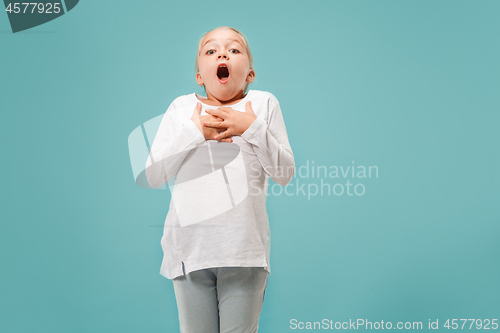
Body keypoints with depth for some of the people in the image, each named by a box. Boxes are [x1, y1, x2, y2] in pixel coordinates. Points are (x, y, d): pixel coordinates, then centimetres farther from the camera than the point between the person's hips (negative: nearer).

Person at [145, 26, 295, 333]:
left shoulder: (264, 104, 5)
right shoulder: (182, 108, 7)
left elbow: (285, 174, 1)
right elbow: (153, 175, 1)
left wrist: (252, 128, -10)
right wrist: (195, 132, -9)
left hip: (245, 250, -1)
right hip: (190, 248, 1)